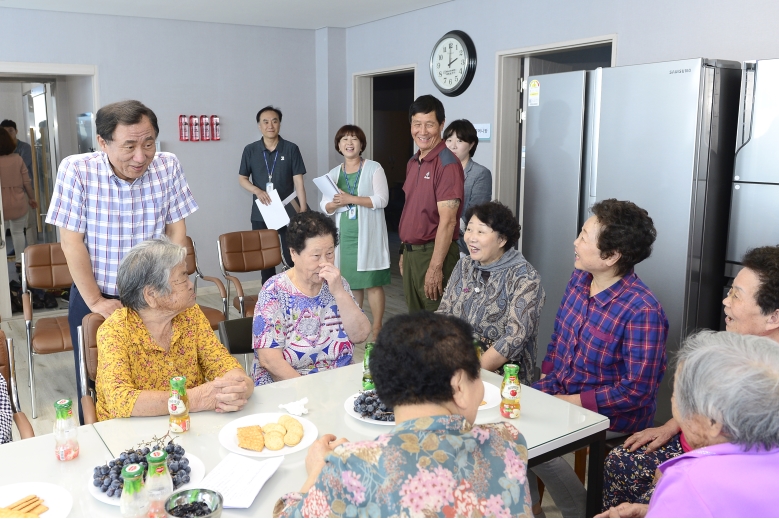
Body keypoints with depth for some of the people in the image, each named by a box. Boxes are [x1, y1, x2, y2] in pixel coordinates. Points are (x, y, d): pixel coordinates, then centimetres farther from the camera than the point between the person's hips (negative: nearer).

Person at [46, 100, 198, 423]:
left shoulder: (167, 167, -9)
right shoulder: (76, 170, -15)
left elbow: (176, 232, -3)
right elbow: (72, 241, -13)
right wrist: (95, 301, -11)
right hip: (94, 299, -1)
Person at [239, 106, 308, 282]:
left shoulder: (291, 149, -2)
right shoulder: (250, 150, 3)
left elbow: (298, 181, -3)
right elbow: (242, 179, 8)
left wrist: (303, 210, -10)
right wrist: (257, 191, -13)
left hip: (288, 211, -2)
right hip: (260, 213, 2)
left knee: (292, 256, -3)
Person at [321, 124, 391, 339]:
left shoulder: (374, 168, 0)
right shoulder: (333, 174, 13)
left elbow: (381, 200, -11)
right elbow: (324, 206, 8)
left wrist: (351, 199, -18)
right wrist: (336, 203, -15)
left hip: (368, 235, -4)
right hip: (344, 235, 4)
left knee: (373, 283, -3)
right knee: (350, 282, 7)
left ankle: (376, 328, 6)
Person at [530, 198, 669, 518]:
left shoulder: (642, 311, -26)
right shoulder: (580, 278, -2)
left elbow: (637, 391, -23)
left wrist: (573, 402, -19)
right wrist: (546, 379, 1)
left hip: (609, 414, -7)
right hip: (558, 391, 8)